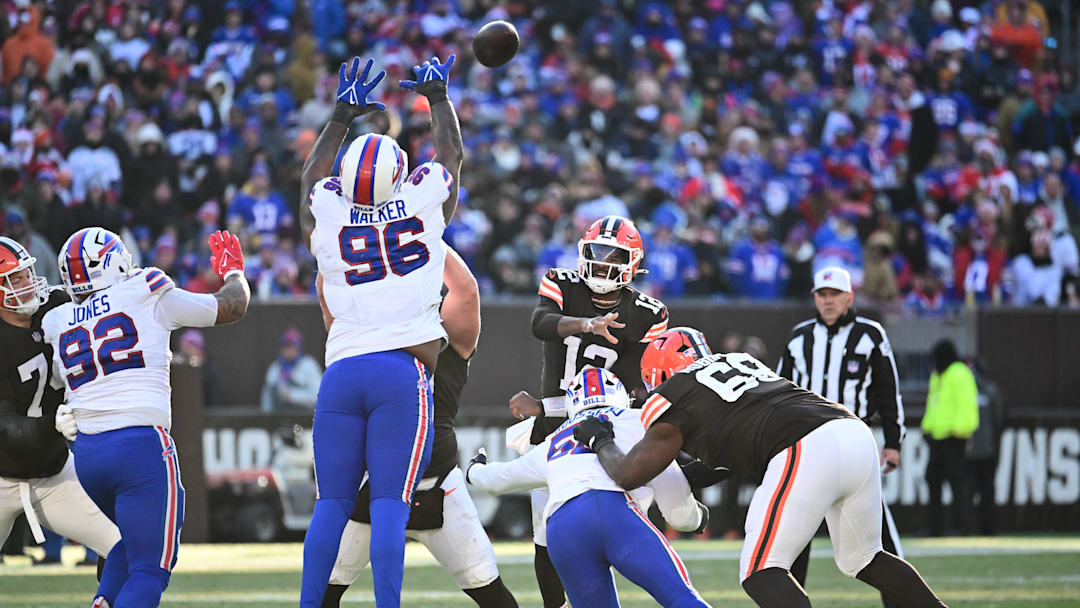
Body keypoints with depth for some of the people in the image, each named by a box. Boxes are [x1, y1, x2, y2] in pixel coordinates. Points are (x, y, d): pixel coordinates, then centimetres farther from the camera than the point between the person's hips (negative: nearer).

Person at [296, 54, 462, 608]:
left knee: (332, 501, 5)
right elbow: (450, 154, 22)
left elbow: (313, 174, 32)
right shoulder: (423, 205, 2)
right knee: (390, 503, -7)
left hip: (342, 371, 3)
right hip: (403, 369, -3)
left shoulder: (325, 217, 8)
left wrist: (342, 116, 43)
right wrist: (438, 96, 38)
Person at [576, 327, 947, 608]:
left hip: (807, 453, -7)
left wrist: (599, 442, 30)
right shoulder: (740, 361, 32)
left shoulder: (673, 402, 12)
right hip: (855, 434, 7)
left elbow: (629, 475, 13)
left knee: (762, 574, 0)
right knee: (863, 560, 25)